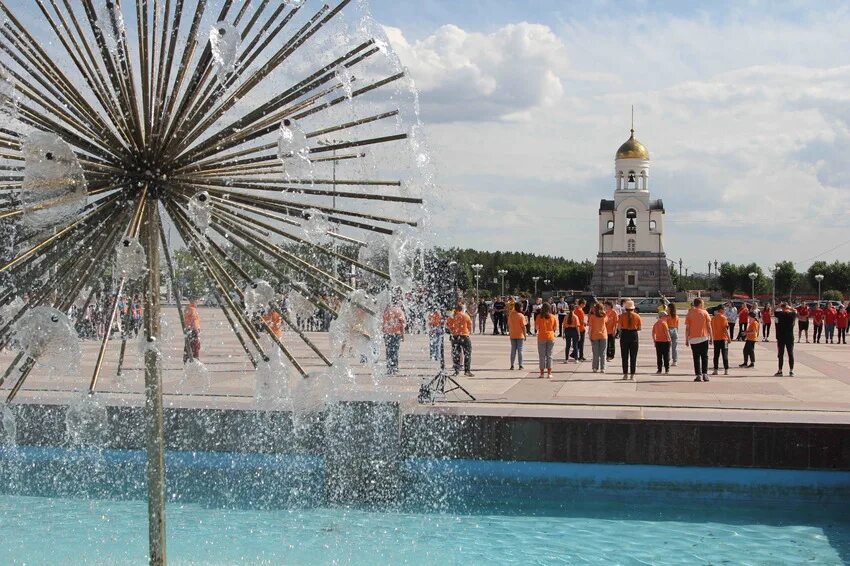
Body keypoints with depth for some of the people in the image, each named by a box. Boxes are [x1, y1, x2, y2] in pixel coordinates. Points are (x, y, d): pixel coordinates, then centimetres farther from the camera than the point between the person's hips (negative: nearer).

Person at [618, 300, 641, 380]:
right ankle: (632, 375, 4)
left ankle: (625, 374, 8)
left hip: (624, 335, 0)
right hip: (634, 335, 0)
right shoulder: (637, 316, -2)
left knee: (624, 356, 8)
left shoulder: (622, 316, -5)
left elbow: (619, 327, -7)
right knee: (633, 356, 6)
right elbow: (639, 328, 1)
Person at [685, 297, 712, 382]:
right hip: (704, 338, 0)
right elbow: (709, 326, 1)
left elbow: (687, 328, -1)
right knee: (704, 357, 9)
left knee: (696, 358, 2)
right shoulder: (704, 312, 0)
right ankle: (705, 374, 3)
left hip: (693, 339, 0)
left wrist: (686, 339, 4)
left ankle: (698, 375, -4)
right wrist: (710, 337, 9)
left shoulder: (689, 313, 0)